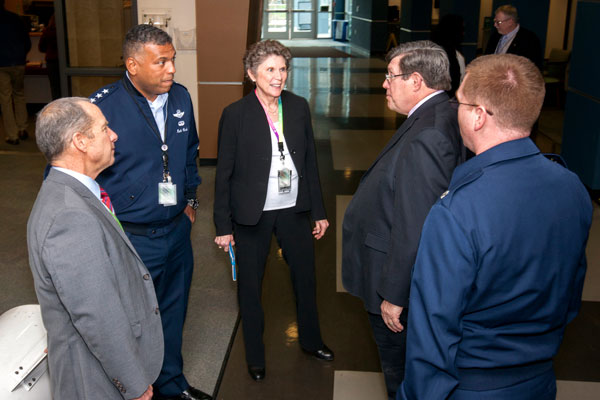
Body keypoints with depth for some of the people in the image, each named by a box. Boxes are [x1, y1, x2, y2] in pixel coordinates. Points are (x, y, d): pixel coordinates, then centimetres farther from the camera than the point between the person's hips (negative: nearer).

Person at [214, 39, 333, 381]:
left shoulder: (299, 107, -1)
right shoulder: (235, 114, -11)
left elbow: (310, 161, 5)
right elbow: (224, 173, -7)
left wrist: (319, 211, 7)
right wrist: (224, 225, -7)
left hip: (294, 210, 4)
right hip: (253, 213, -3)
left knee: (306, 277, 18)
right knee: (250, 286, 12)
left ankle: (311, 340, 43)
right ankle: (255, 356, 33)